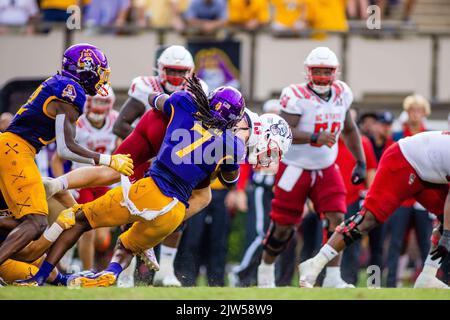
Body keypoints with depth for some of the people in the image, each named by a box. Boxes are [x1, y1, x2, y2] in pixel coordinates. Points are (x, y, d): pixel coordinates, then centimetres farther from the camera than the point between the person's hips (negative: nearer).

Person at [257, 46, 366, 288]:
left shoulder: (341, 94, 1)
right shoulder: (297, 96, -18)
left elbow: (349, 130, 16)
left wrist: (360, 162, 12)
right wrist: (316, 137, -36)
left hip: (326, 169, 5)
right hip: (296, 168, -5)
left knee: (336, 218, -12)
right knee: (284, 226, 4)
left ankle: (333, 277, -10)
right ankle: (265, 270, 27)